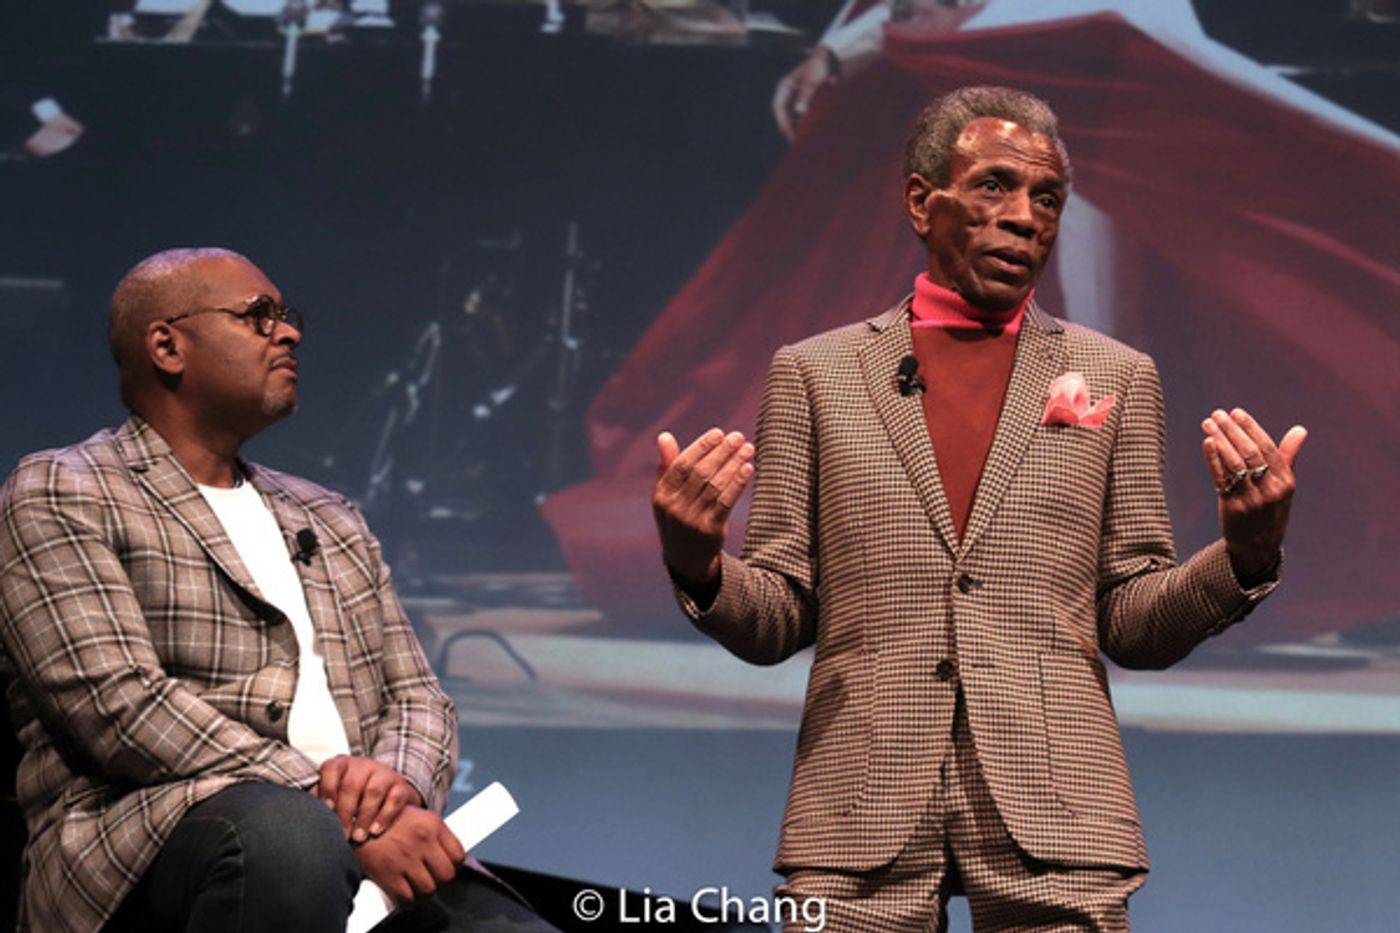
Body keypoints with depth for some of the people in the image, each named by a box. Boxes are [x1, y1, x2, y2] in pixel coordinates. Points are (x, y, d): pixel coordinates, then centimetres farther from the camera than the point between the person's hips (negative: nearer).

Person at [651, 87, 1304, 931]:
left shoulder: (1117, 377, 12)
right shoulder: (814, 372, 10)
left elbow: (1136, 628, 10)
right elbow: (777, 623, 9)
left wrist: (1246, 555, -9)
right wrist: (699, 567, -12)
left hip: (1053, 822, 0)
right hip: (861, 822, 0)